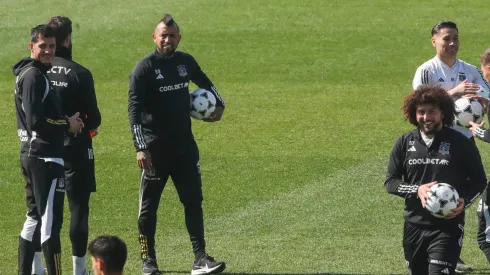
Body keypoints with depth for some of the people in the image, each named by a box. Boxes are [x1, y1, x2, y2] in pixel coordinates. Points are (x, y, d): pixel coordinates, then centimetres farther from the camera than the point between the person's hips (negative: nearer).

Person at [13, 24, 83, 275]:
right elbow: (35, 121, -21)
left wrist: (65, 122, 9)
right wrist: (67, 125, -10)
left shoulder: (30, 74, 16)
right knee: (50, 220, -8)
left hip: (30, 154, 11)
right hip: (45, 157, -11)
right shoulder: (34, 76, -14)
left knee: (34, 217, 16)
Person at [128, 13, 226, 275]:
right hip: (155, 148, -5)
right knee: (149, 206, 4)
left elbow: (204, 83, 29)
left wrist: (219, 104, 15)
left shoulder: (186, 62, 5)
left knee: (194, 202, 1)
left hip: (185, 145, 5)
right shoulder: (144, 68, -10)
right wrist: (140, 147, -23)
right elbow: (134, 110, -15)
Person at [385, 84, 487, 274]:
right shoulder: (405, 143, 3)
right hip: (414, 225, 4)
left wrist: (464, 201, -16)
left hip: (448, 226, -4)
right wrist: (416, 190, -14)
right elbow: (390, 182, 5)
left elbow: (479, 181, 4)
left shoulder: (461, 143, -4)